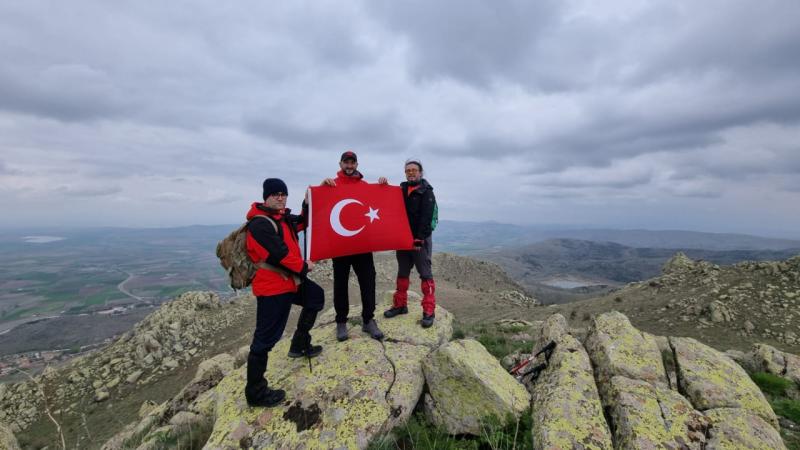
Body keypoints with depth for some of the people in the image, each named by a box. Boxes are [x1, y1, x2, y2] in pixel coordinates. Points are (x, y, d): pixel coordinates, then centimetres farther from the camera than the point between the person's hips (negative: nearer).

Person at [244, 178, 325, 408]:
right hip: (273, 286, -10)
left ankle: (299, 345, 33)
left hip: (290, 279, 10)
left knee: (316, 297, 27)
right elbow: (280, 254, -26)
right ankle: (255, 392, 11)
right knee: (265, 339, -3)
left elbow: (304, 221, 20)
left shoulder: (283, 217, 11)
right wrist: (304, 266, -11)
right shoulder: (260, 224, -20)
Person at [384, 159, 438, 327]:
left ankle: (429, 311, 2)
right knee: (402, 272, 13)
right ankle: (400, 305, 24)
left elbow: (426, 218, -12)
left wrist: (419, 239, -18)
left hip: (420, 239, -5)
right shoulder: (401, 190, 12)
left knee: (425, 274, -3)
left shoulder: (426, 192, -4)